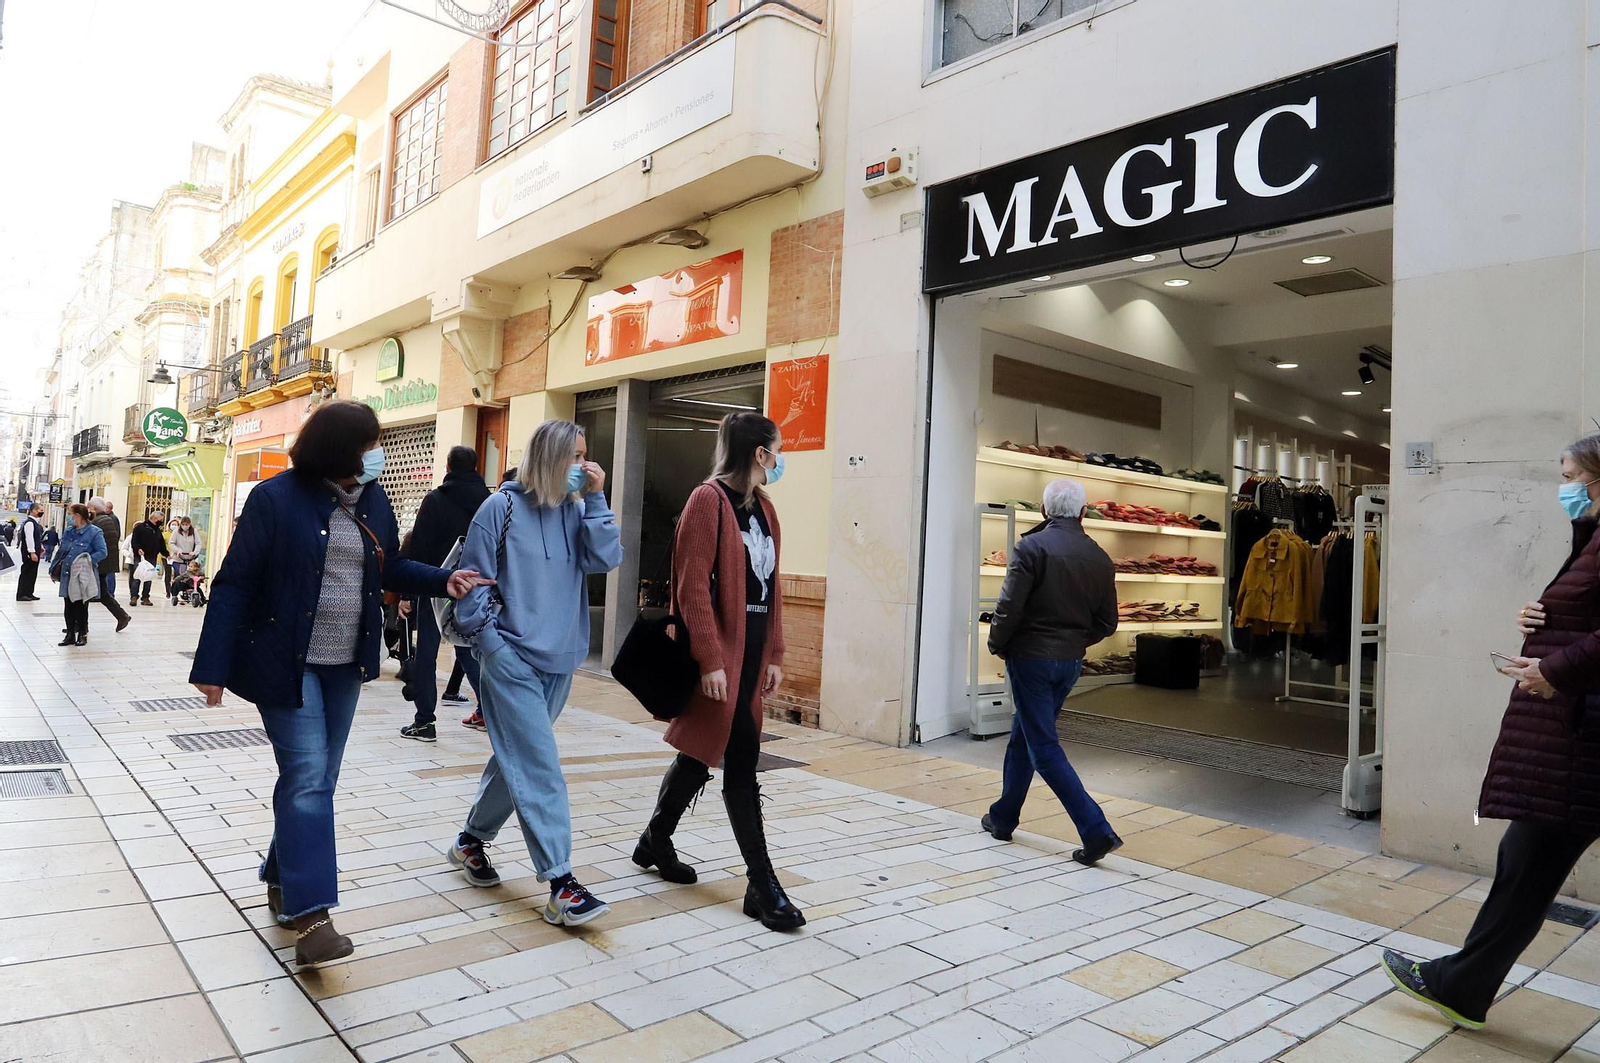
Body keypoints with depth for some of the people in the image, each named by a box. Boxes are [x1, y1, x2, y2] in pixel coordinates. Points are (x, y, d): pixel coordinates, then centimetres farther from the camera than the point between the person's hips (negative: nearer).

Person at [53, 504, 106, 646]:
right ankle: (70, 634, 17)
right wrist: (54, 568, 12)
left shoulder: (94, 532, -9)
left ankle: (82, 635, 15)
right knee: (68, 606, 9)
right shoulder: (69, 532, 11)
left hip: (82, 577, -6)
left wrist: (87, 560, -23)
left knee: (81, 607, 3)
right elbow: (61, 551, 19)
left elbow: (102, 552, -13)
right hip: (67, 575, 6)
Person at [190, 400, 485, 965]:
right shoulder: (276, 498, -12)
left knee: (318, 779, 14)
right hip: (287, 663, -6)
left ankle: (281, 880, 33)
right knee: (308, 778, -10)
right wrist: (212, 667, -11)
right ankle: (309, 914, -6)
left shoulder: (372, 500, 5)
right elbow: (234, 584, -10)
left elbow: (391, 567, 17)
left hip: (345, 665, 6)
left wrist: (442, 579, -1)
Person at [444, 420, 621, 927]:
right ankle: (560, 884, -6)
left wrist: (596, 498, -11)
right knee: (539, 768, -9)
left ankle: (472, 840, 38)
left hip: (559, 661, 6)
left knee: (518, 760, 17)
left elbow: (606, 558, -8)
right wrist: (494, 646, -9)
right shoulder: (502, 507, -7)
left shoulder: (577, 510, 6)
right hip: (512, 660, -6)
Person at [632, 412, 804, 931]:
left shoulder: (763, 507, 13)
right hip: (719, 649, -8)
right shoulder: (709, 500, -11)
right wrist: (710, 660, -19)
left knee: (702, 750, 17)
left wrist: (774, 654, 12)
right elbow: (693, 587, -16)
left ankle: (655, 841, 35)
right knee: (742, 758, -5)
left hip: (753, 649, 8)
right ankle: (762, 884, 4)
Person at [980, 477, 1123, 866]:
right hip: (1071, 661, 7)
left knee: (1044, 748, -1)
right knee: (1024, 736, 20)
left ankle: (1096, 831, -5)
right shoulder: (1100, 558, 3)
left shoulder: (1031, 547, -14)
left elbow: (1009, 608, -18)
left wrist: (997, 645, -1)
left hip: (1031, 657, -6)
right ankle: (1003, 818, 31)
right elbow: (1106, 622, 6)